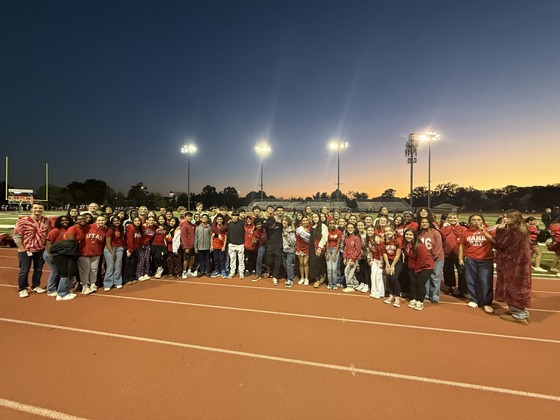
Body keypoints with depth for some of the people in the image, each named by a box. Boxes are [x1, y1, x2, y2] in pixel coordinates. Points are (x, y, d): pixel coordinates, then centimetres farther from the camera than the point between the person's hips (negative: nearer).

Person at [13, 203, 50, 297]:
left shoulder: (46, 221, -1)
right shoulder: (23, 221, -15)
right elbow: (16, 236, -12)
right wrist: (24, 250, -12)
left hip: (41, 250, 4)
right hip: (25, 251, -3)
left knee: (38, 270, 14)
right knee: (24, 271, 8)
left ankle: (35, 286, 30)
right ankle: (22, 289, 23)